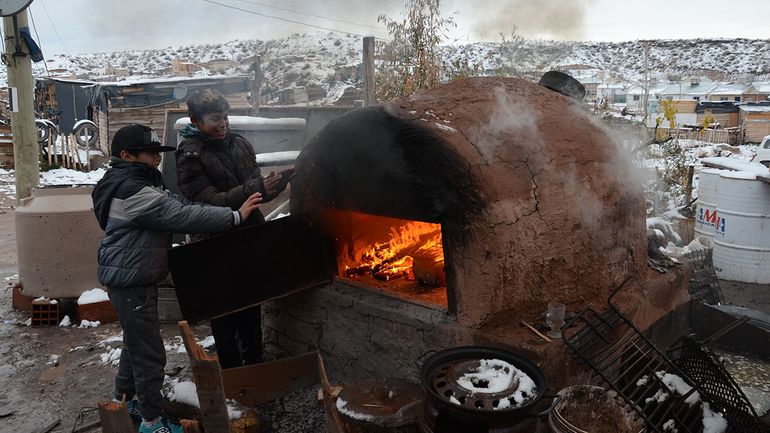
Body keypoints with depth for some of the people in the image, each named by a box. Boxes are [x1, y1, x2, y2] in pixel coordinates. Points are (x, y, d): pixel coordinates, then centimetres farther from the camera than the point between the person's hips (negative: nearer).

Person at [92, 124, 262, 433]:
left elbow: (173, 209, 12)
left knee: (135, 343, 24)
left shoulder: (137, 184, 12)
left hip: (133, 279, 11)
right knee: (150, 354, 0)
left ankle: (123, 402, 41)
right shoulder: (132, 191, -23)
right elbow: (182, 215, -29)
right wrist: (235, 215, -26)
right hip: (131, 282, -11)